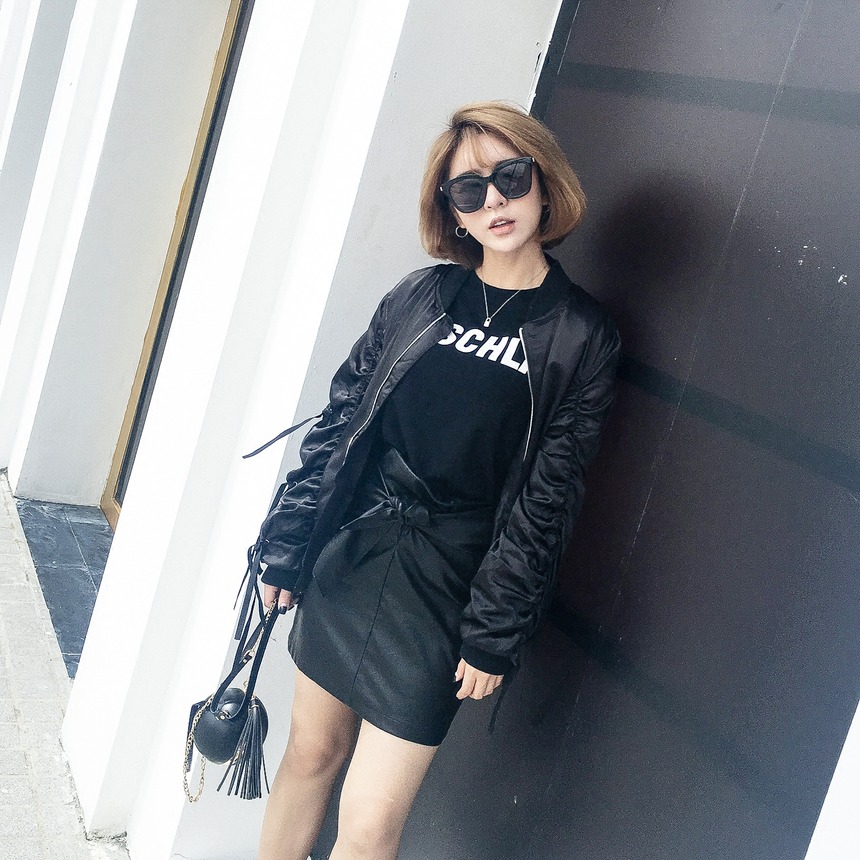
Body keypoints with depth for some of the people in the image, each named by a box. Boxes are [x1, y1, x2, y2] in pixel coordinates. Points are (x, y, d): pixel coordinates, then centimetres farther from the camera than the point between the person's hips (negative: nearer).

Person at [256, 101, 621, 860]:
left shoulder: (581, 337, -5)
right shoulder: (421, 297, 4)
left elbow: (545, 504, -6)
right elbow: (339, 424, 6)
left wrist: (495, 636, -7)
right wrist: (288, 548, 6)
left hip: (444, 592, -3)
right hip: (349, 556, 3)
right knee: (313, 750, 17)